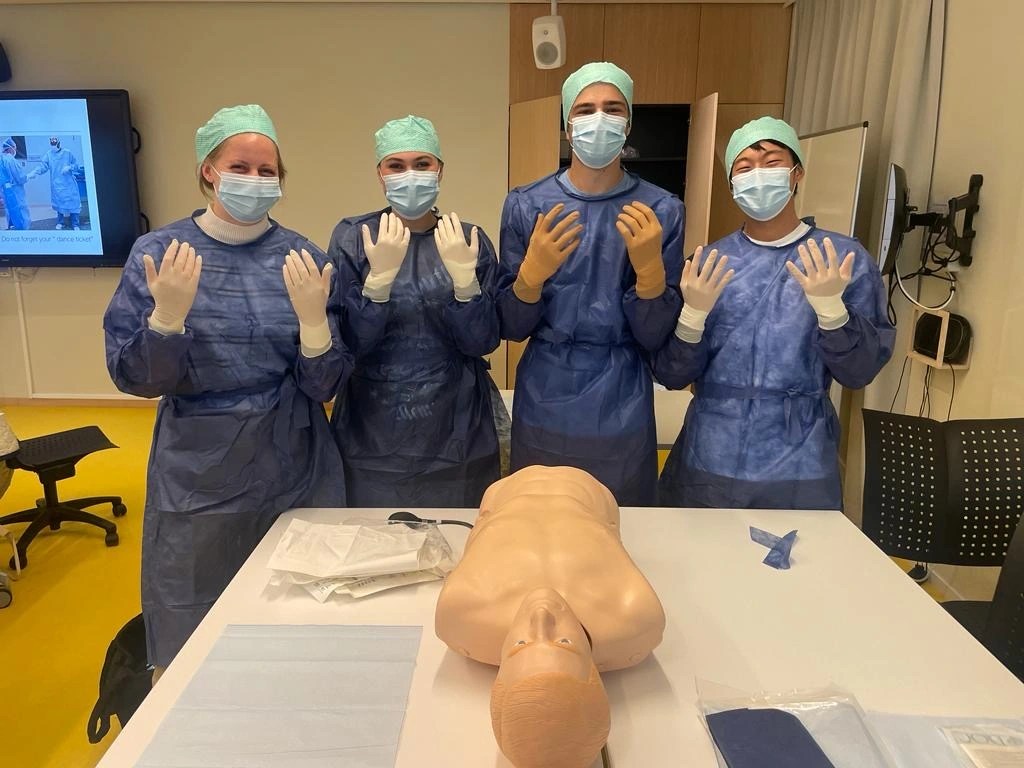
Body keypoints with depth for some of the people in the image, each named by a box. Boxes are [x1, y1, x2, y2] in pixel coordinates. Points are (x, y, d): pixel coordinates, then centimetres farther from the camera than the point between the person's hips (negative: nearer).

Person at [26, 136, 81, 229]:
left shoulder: (68, 153, -1)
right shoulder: (48, 154, 0)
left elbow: (76, 164, 3)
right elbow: (42, 165, -8)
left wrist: (69, 167, -17)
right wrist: (33, 172, -24)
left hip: (69, 184, -1)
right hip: (57, 185, 1)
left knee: (73, 204, -2)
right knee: (59, 204, 8)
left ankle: (75, 225, 6)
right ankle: (60, 223, 23)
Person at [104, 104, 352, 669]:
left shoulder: (305, 259, -2)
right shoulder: (157, 252, -4)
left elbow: (323, 386, -5)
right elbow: (133, 378, -5)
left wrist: (312, 315, -22)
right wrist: (168, 312, -22)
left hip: (295, 475, 1)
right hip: (197, 479, 0)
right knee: (193, 645, 13)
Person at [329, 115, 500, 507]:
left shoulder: (469, 240, -1)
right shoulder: (352, 237, -4)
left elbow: (483, 343, -6)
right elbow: (350, 344, -9)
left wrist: (465, 278, -22)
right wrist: (379, 277, -25)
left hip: (455, 435, 1)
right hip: (372, 435, 0)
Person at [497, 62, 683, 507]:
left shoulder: (661, 210, -5)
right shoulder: (526, 204, -3)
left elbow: (655, 339, -5)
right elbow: (512, 328, -2)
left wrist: (650, 266, -21)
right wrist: (533, 272, -21)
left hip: (623, 418, 0)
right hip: (543, 414, 1)